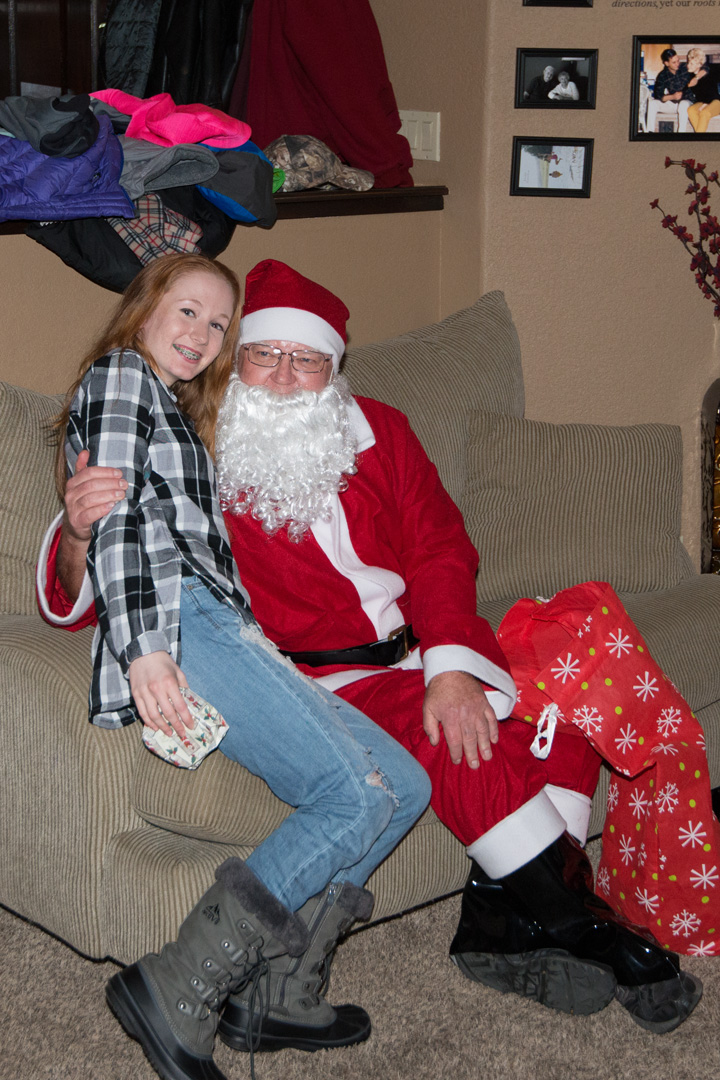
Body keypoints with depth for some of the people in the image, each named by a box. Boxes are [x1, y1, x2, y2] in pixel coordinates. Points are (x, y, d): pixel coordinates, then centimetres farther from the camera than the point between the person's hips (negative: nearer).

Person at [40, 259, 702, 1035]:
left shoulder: (375, 430, 10)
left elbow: (439, 550, 5)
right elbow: (84, 598, -8)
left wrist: (452, 668, -13)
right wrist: (81, 530, -33)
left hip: (419, 651, 6)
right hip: (316, 675, -5)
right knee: (435, 728, -31)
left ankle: (503, 914, -14)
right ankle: (572, 922, -15)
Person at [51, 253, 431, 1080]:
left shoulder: (179, 413, 35)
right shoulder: (119, 376, 8)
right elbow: (114, 520, -7)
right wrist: (144, 651, -20)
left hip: (220, 631, 9)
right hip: (175, 628, -9)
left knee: (405, 785, -4)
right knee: (358, 796, -22)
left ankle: (277, 989, -5)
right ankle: (177, 994, -21)